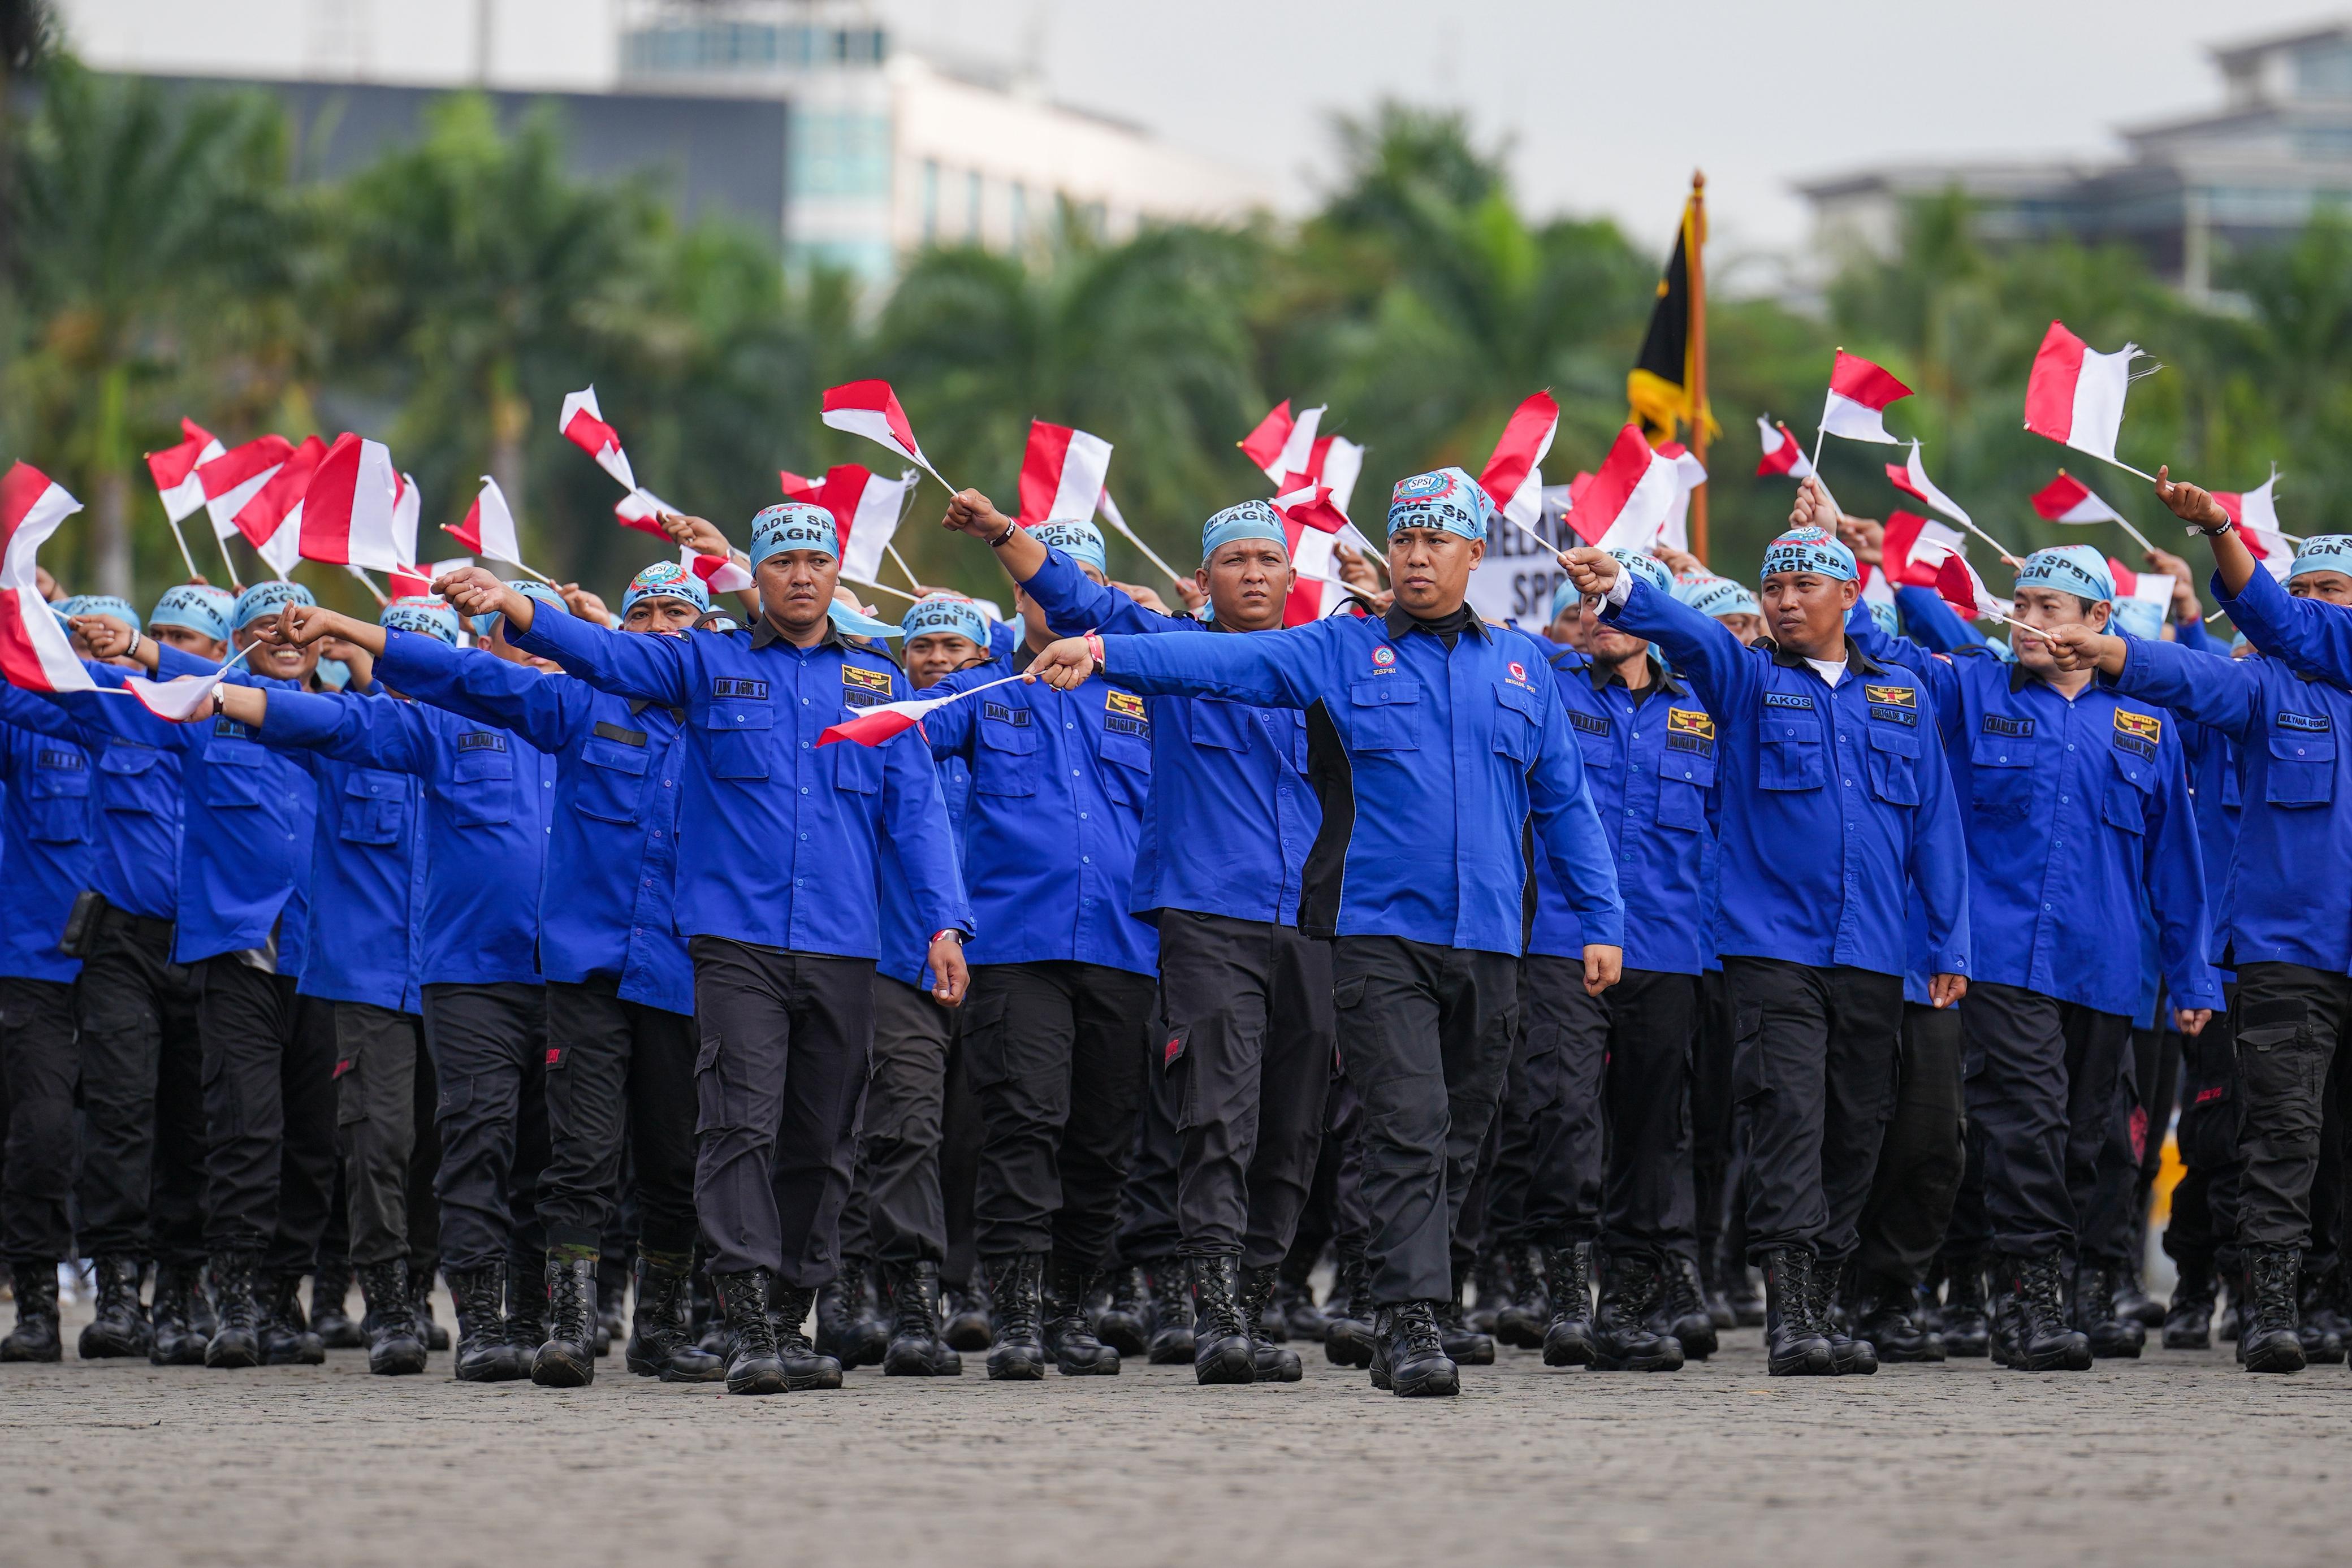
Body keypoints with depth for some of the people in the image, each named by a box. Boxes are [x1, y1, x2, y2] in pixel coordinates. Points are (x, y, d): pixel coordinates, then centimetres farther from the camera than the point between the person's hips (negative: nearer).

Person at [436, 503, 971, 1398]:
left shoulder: (875, 685, 13)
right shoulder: (709, 667, 8)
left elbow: (916, 811, 10)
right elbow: (602, 653, -5)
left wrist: (944, 923, -2)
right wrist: (511, 609, -23)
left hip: (842, 949, 3)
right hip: (736, 941, -3)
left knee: (820, 1142, 8)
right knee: (741, 1123, -14)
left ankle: (793, 1320, 18)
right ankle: (748, 1329, -19)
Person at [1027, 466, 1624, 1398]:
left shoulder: (1519, 665, 14)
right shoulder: (1342, 653, 6)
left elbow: (1565, 804, 17)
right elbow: (1221, 662, -5)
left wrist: (1602, 922, 12)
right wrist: (1103, 652, -18)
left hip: (1487, 939, 3)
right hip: (1380, 933, -3)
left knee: (1458, 1140, 9)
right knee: (1408, 1131, -14)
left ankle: (1405, 1321, 21)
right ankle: (1412, 1325, -17)